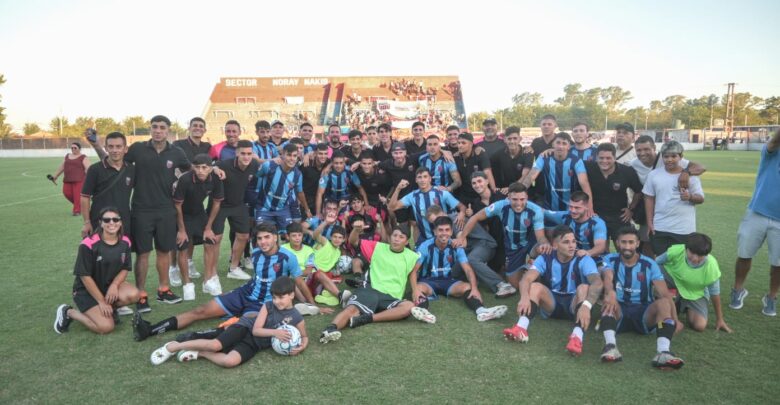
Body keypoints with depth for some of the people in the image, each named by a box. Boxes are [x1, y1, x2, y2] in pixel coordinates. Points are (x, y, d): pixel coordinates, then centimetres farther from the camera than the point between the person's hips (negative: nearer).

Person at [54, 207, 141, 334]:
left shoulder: (125, 242, -5)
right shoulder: (88, 244, -22)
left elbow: (125, 269, 4)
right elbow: (85, 276, -18)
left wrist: (114, 285, -17)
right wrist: (101, 301, -16)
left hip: (110, 286, 5)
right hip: (87, 291, -5)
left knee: (134, 295, -26)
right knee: (106, 327, -20)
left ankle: (108, 310, 3)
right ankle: (68, 312, 5)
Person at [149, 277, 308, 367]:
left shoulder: (297, 319, -3)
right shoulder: (268, 306, -5)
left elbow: (304, 336, 11)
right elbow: (256, 329, -8)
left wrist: (301, 346, -12)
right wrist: (274, 332, -24)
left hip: (254, 344, 1)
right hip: (245, 327, 0)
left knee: (231, 361, -32)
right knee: (215, 345, -28)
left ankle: (199, 353, -7)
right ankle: (173, 347, -5)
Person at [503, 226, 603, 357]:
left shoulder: (584, 260, -14)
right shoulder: (545, 259, -9)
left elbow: (597, 283, -32)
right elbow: (526, 279, -23)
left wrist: (586, 305, -52)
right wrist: (524, 297, -46)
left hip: (574, 304, -1)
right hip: (551, 302, 2)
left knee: (584, 287, -32)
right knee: (535, 286, -26)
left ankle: (577, 335, -52)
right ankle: (521, 328, -49)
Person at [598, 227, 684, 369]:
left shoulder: (649, 264, 5)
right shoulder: (610, 260, 2)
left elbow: (665, 293, -5)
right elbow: (608, 279, -21)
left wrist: (675, 319, -21)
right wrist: (610, 292, -46)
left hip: (644, 312, 1)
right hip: (619, 311, -1)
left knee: (663, 302, -29)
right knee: (609, 299, -33)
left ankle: (663, 352, -49)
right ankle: (610, 345, -52)